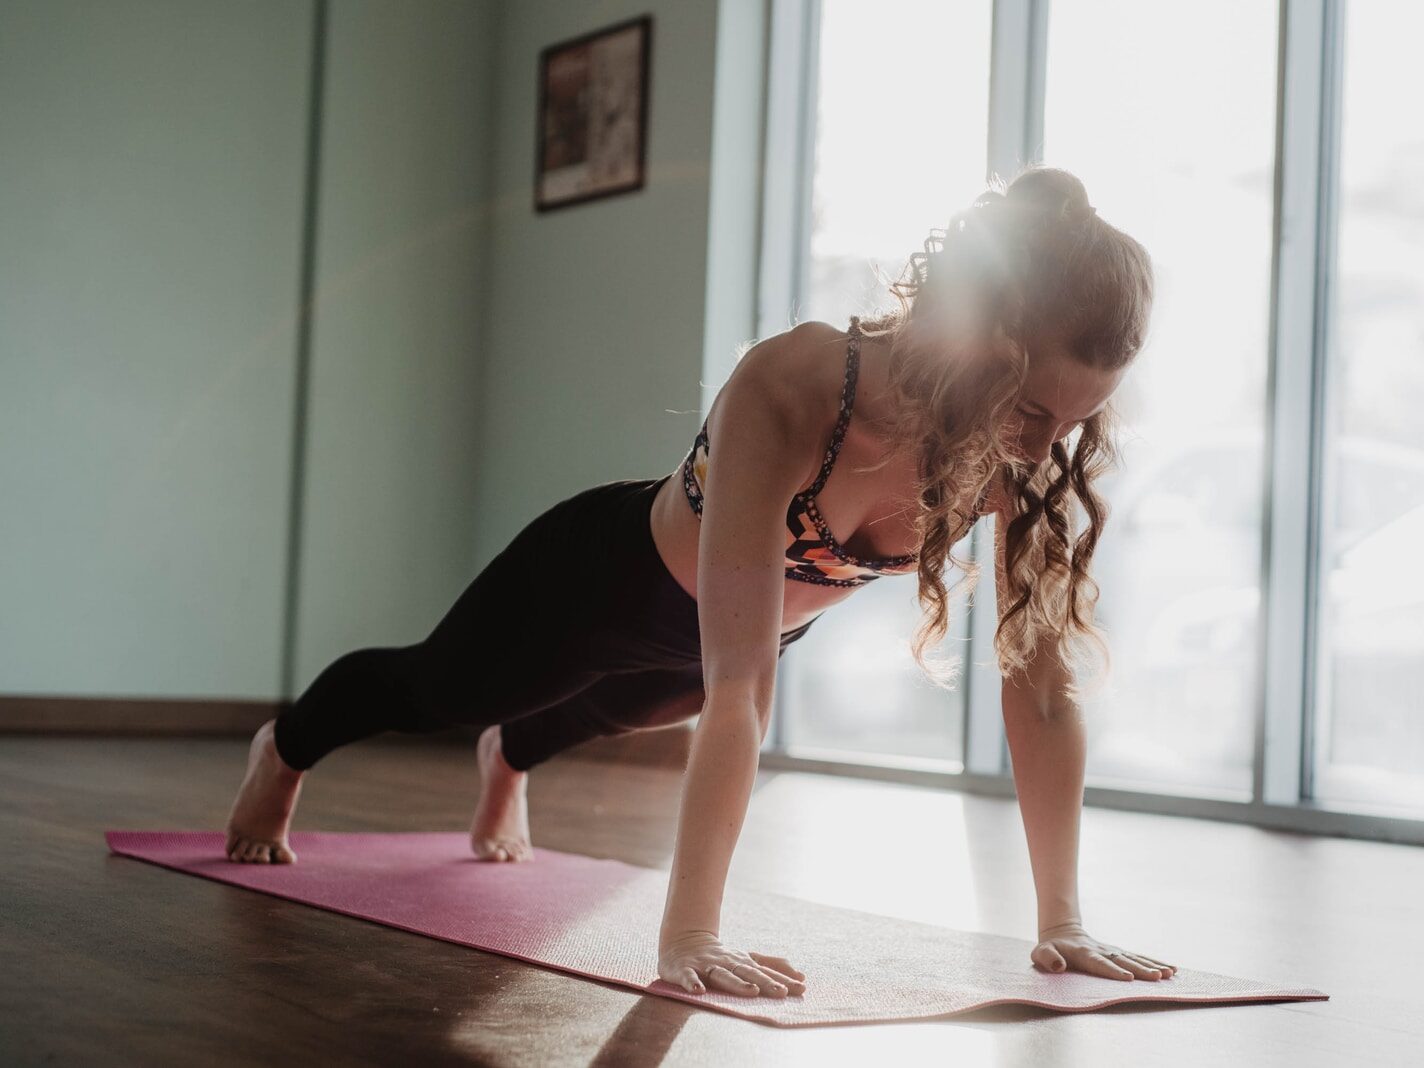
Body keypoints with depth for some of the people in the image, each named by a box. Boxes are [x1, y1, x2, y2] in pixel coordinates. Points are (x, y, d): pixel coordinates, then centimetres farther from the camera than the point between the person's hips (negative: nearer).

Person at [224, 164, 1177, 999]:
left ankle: (507, 761, 75)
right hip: (613, 571, -4)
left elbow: (1045, 679, -26)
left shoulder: (1028, 447, -31)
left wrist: (1063, 924, -27)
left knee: (606, 713, 38)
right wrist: (687, 936, -49)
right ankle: (283, 753, 61)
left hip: (765, 616, 5)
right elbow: (737, 687, -48)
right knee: (433, 690, 26)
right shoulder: (788, 390, -45)